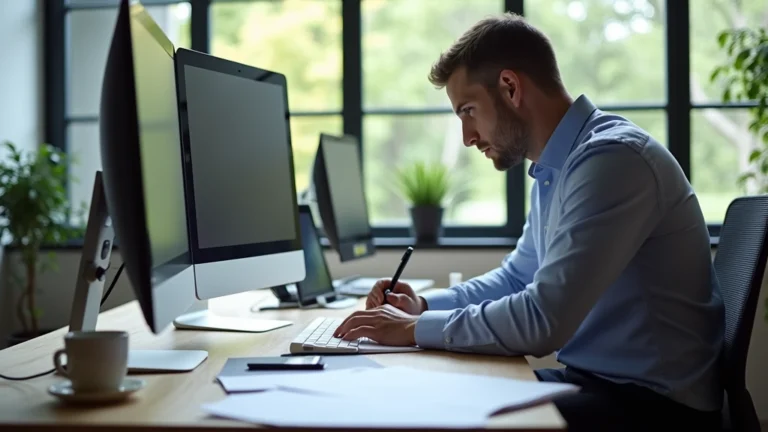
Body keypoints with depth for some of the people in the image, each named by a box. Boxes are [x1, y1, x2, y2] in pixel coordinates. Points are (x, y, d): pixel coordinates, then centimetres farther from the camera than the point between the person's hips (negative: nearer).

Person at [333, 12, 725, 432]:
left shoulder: (611, 158, -21)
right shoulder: (555, 168, 9)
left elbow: (542, 322, -27)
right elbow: (517, 276, 23)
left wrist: (416, 329, -16)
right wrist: (425, 305, 8)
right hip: (589, 379, 8)